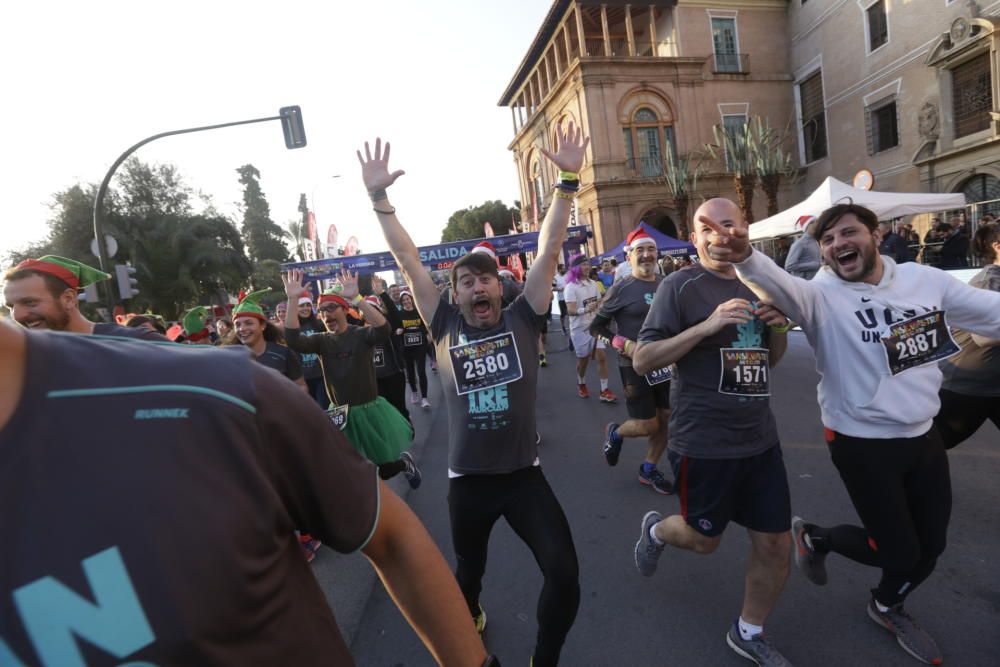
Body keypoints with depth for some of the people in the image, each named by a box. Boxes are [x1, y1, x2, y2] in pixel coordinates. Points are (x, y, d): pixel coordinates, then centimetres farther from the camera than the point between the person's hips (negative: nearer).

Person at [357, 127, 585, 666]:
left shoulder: (522, 318, -4)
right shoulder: (445, 327, -4)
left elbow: (549, 248, -8)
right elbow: (408, 261, -5)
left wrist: (567, 181, -12)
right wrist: (379, 198, -8)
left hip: (524, 474, 0)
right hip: (467, 480, 1)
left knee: (565, 574, -4)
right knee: (469, 570, 24)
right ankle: (469, 620, 60)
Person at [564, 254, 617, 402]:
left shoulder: (593, 283, 1)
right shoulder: (571, 287, -15)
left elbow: (600, 303, 11)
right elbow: (570, 310, -24)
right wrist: (585, 309, -41)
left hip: (595, 326, 4)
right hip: (580, 328, -4)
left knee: (602, 356, -4)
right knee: (583, 359, 10)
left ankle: (604, 391, 1)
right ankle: (581, 385, 36)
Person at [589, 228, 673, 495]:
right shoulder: (621, 288, -11)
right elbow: (596, 326, -7)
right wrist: (625, 344, -19)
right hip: (635, 366, -5)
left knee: (666, 419, 11)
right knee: (648, 426, 0)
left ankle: (648, 470, 31)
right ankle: (614, 433, 32)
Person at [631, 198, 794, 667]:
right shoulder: (680, 285, -12)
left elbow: (770, 361, 18)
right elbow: (641, 361, -17)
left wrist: (779, 327, -4)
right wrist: (706, 327, -27)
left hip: (760, 438, 6)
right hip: (704, 443, -6)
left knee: (776, 544, 12)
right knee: (703, 539, 12)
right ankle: (655, 529, 45)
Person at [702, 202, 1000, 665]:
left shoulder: (925, 278, -2)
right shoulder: (822, 295, -20)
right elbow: (781, 286, -41)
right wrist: (746, 258, -63)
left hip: (924, 436, 6)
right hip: (864, 443, -6)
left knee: (931, 544, 19)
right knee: (898, 552, 4)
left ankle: (887, 607, 49)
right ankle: (813, 537, 35)